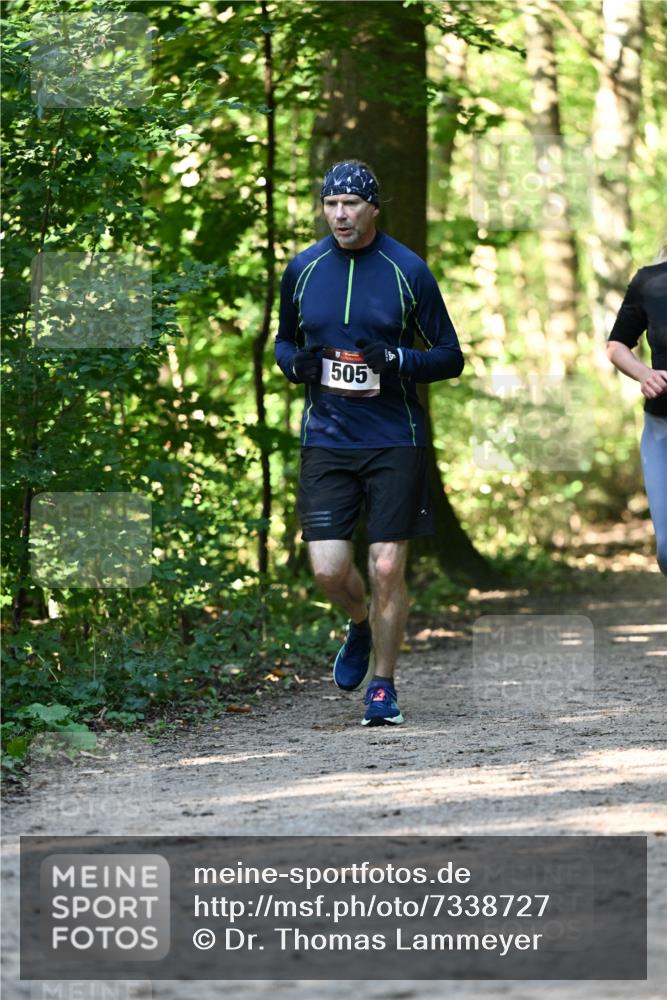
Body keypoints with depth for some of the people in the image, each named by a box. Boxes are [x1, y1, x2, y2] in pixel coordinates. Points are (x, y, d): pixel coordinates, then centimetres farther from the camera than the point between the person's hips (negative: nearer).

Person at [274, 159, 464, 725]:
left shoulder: (408, 271, -3)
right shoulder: (303, 270, 6)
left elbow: (450, 357, 2)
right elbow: (284, 340, 21)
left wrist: (397, 361, -17)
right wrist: (298, 363, -3)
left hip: (395, 441, -2)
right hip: (327, 440, 2)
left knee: (387, 569, -4)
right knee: (328, 570, -6)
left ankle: (383, 687, 13)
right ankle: (360, 625, 28)